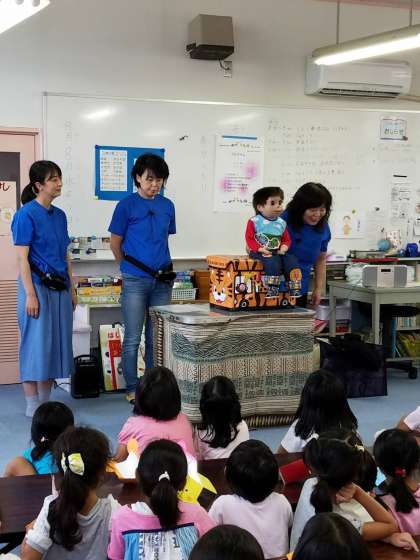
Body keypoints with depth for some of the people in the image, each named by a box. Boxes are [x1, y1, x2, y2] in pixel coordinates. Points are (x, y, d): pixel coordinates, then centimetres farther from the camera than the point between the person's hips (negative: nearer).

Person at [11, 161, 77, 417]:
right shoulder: (26, 214, -9)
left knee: (56, 343, 9)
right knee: (36, 344, -2)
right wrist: (30, 294, -16)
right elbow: (22, 257, -12)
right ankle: (33, 407, 7)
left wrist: (72, 288, 15)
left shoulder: (59, 215, 12)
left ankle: (45, 403, 20)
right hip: (38, 287, -7)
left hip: (60, 288, 7)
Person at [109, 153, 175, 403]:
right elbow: (115, 244, 2)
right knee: (133, 338, 1)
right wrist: (129, 267, 10)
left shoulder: (167, 206, 8)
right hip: (135, 280, -4)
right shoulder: (127, 206, -5)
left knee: (156, 336, 11)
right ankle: (132, 390, 10)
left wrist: (164, 265, 13)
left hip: (162, 279, 4)